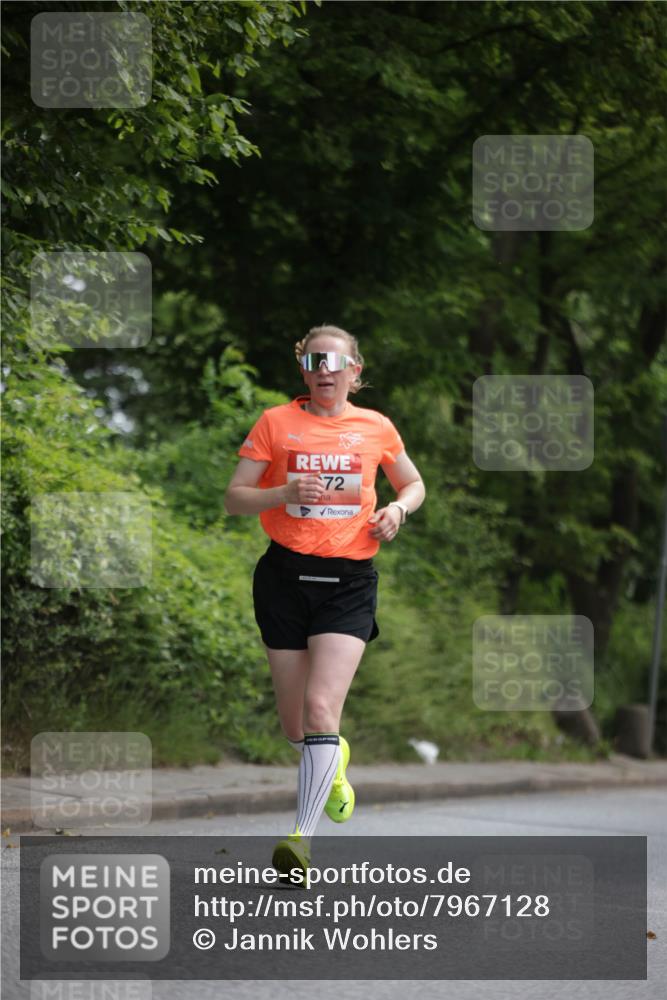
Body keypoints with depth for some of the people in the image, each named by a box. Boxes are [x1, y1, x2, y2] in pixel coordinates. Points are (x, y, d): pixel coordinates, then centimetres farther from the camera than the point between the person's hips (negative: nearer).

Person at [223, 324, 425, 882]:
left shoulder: (376, 428, 6)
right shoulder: (276, 423, 2)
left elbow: (414, 485, 22)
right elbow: (234, 499, 1)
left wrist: (397, 508, 0)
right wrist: (285, 492, -16)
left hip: (349, 582, -1)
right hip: (285, 576, 1)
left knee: (321, 708, -18)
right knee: (295, 725, 7)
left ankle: (302, 837, -17)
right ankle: (333, 763, 43)